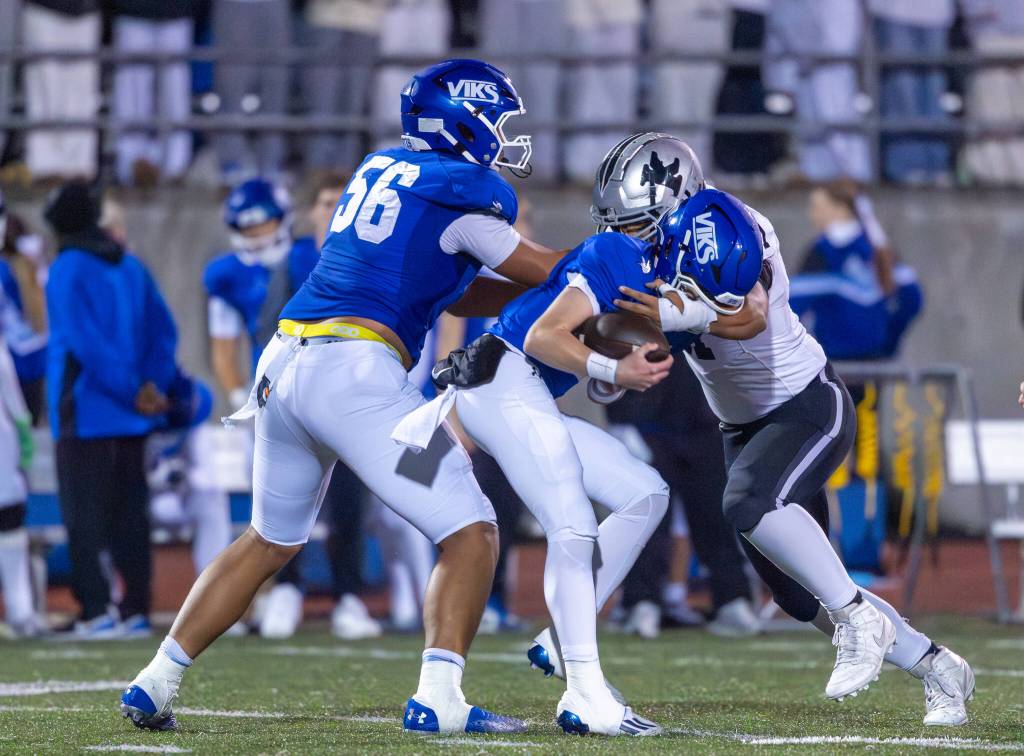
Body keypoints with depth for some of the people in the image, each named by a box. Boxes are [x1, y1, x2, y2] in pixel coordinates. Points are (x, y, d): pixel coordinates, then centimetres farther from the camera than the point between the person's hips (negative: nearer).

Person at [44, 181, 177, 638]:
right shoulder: (131, 267, 11)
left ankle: (96, 610, -10)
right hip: (130, 418, 6)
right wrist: (152, 386, 1)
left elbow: (85, 343, -17)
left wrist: (136, 391, -13)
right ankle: (136, 611, 10)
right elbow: (164, 331, 9)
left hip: (85, 415, -6)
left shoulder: (68, 271, -10)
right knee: (129, 515, 10)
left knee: (85, 517, -4)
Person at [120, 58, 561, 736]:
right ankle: (437, 699, -16)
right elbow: (541, 271, 11)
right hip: (353, 372, -8)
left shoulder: (381, 170, 21)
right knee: (470, 532, -2)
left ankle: (156, 683, 25)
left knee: (272, 539, 24)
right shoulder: (465, 190, -3)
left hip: (284, 367, 8)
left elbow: (457, 295, 25)